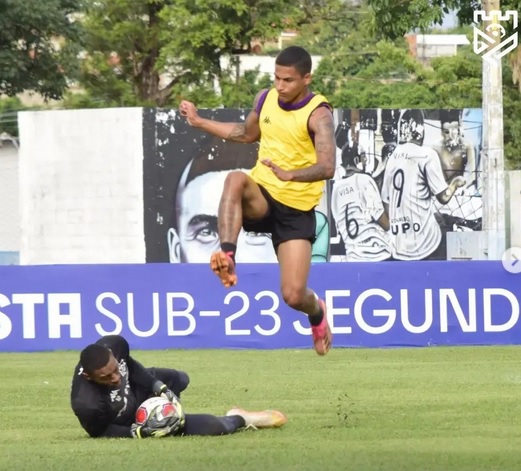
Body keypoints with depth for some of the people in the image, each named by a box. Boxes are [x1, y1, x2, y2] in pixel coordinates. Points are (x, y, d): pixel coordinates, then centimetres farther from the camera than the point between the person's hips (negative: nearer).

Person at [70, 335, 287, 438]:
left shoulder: (113, 345, -29)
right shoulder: (87, 404, -44)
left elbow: (130, 365, -5)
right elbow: (100, 432, -23)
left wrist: (158, 386, -13)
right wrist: (138, 432, -32)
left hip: (138, 387, 5)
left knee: (179, 380, 34)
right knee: (214, 426, -11)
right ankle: (239, 419, 23)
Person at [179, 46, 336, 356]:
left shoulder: (318, 114, -14)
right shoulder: (266, 99, 4)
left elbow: (327, 167, -28)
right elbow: (247, 133, 27)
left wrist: (290, 175, -45)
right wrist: (199, 121, 23)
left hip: (296, 211, -4)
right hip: (260, 198, 4)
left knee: (293, 296, -9)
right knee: (236, 179, -34)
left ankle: (317, 312, 30)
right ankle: (227, 257, -43)